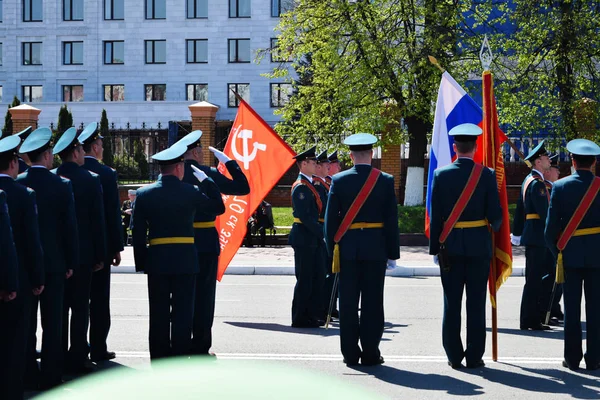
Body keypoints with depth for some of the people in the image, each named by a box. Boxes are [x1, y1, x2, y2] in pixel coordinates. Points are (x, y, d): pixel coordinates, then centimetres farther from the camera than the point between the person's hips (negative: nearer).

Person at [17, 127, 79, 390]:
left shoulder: (16, 184, -5)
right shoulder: (62, 186, -8)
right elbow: (70, 227, -6)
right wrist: (72, 262, 3)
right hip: (53, 261, -2)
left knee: (27, 321, 9)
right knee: (52, 322, 5)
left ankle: (28, 375, 13)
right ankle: (50, 376, 6)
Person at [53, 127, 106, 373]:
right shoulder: (91, 180, -8)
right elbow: (98, 221, -7)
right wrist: (100, 256, 0)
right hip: (83, 252, -3)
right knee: (80, 306, 3)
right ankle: (76, 360, 3)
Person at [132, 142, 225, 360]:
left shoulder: (144, 194, 0)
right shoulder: (191, 192, -5)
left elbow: (138, 233, 0)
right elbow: (218, 207, 10)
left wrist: (141, 263, 6)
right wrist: (206, 181, 16)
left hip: (156, 260, 2)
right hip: (185, 259, -2)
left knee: (159, 313, 7)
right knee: (183, 312, 3)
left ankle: (159, 360, 10)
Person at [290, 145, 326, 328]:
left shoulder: (309, 185, 16)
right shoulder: (301, 187, -15)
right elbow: (304, 216, -21)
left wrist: (320, 233, 10)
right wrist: (321, 232, -17)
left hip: (312, 238, 10)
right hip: (304, 238, -10)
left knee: (317, 277, 12)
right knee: (305, 279, -3)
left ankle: (314, 314, 19)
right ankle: (300, 318, 4)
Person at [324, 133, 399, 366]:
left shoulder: (339, 181, -1)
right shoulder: (385, 181, -3)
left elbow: (331, 219, -1)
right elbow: (391, 220, -2)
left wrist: (332, 249, 7)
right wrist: (392, 253, 3)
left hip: (347, 248, 1)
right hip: (375, 248, -1)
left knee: (348, 303, 5)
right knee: (372, 302, 4)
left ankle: (350, 353, 8)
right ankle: (370, 353, 5)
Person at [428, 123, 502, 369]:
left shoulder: (441, 175, -4)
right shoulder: (486, 175, -5)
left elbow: (435, 215, -3)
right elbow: (495, 213, -5)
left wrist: (435, 247, 4)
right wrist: (494, 227, 19)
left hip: (450, 246, 1)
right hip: (478, 246, -1)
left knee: (452, 303, 6)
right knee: (476, 303, 4)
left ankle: (454, 356, 9)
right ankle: (474, 356, 6)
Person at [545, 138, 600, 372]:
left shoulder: (560, 187, -5)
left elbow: (551, 227, -5)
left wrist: (557, 252, 8)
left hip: (570, 255, 0)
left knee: (572, 309, 5)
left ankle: (572, 358, 8)